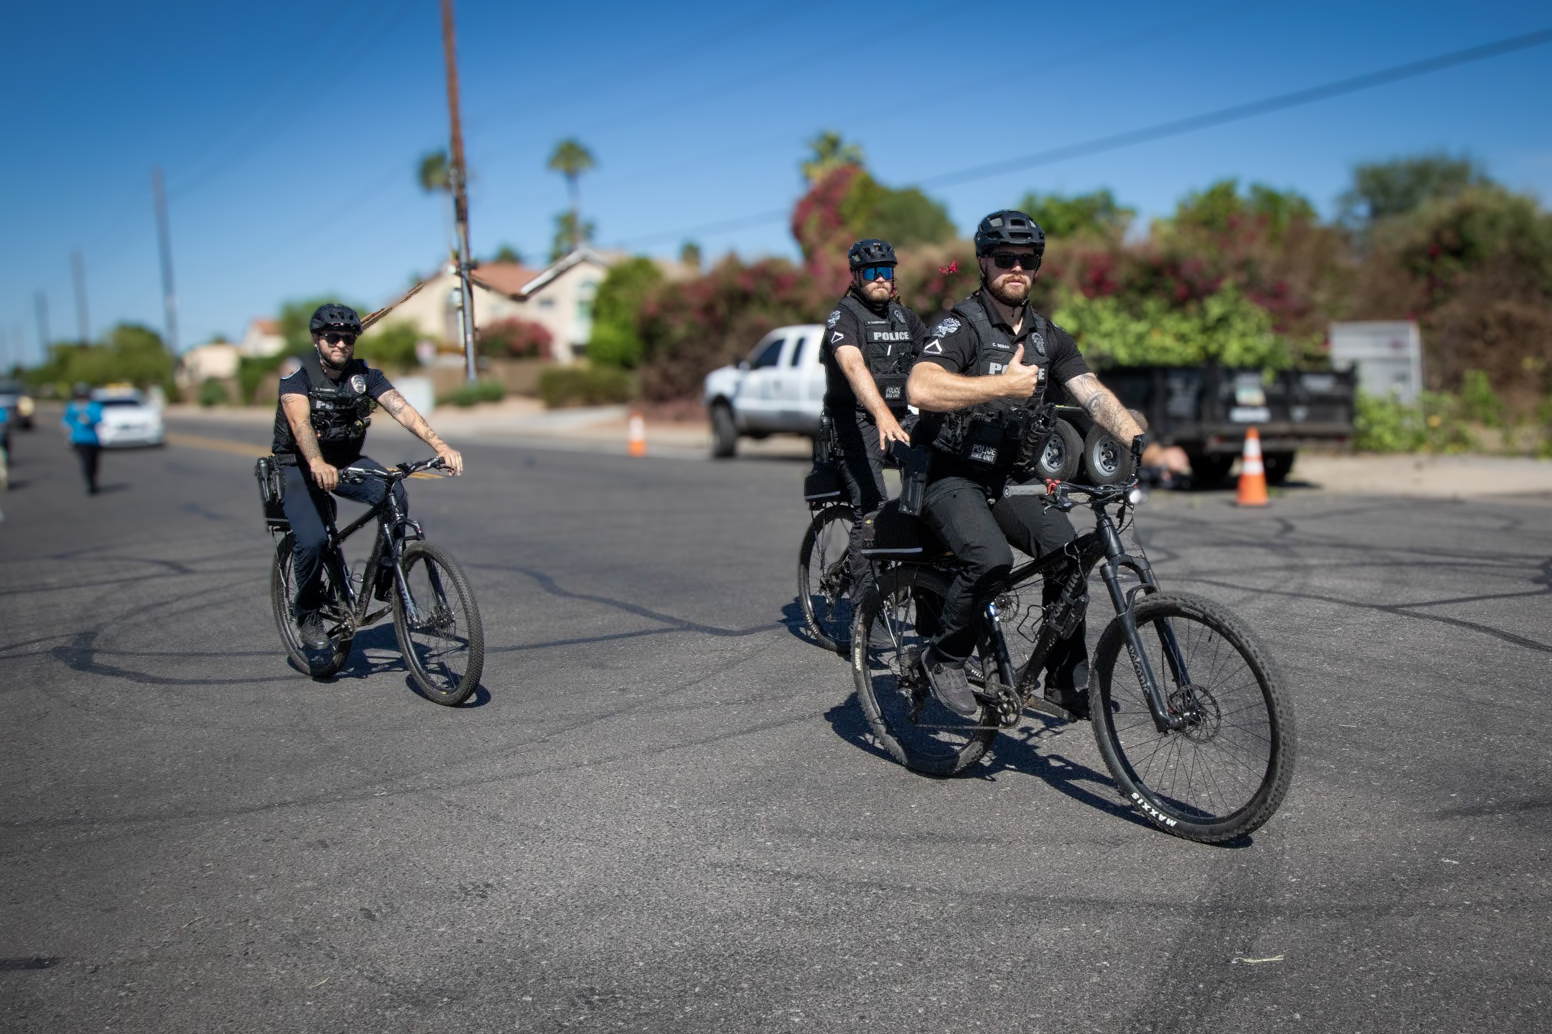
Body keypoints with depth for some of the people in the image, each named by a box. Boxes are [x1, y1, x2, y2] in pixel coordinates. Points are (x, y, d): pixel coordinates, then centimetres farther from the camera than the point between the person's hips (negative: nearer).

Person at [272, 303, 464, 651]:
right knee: (312, 540, -25)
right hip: (299, 465, -3)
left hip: (346, 460, 3)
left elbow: (402, 409, -19)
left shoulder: (365, 374, -5)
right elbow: (300, 422, -33)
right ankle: (308, 615, 2)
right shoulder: (297, 374, -15)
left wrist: (440, 446, -35)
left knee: (395, 496, -27)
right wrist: (318, 464, -52)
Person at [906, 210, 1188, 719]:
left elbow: (1096, 396, -3)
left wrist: (1147, 447, -18)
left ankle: (1066, 680, -1)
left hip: (1006, 478, 6)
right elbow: (921, 389, -31)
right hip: (951, 478, -6)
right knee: (991, 558, -31)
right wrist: (1005, 384, -27)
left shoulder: (1048, 337, 8)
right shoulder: (960, 327, -12)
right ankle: (944, 658, -6)